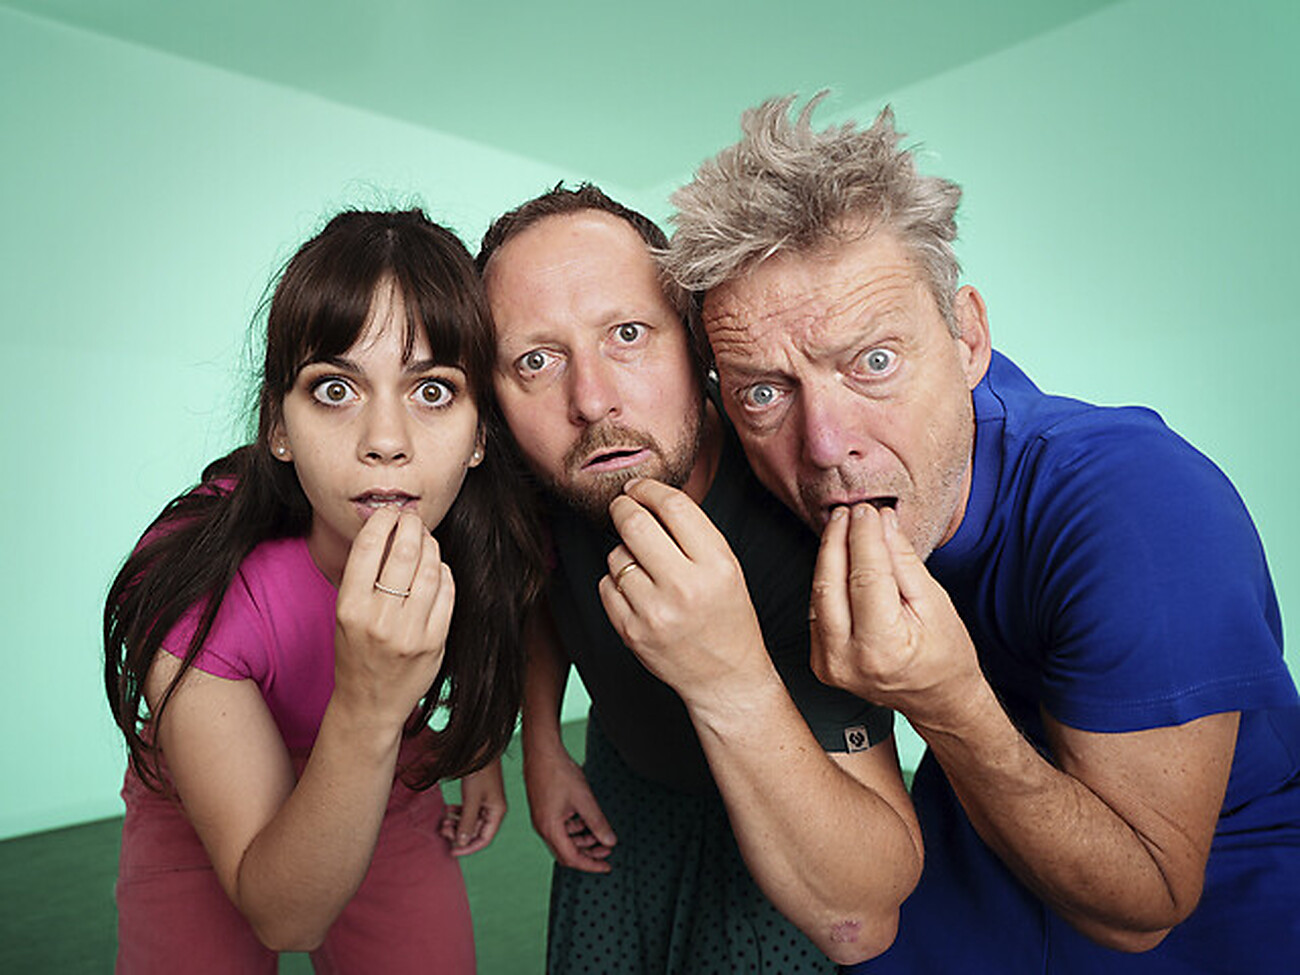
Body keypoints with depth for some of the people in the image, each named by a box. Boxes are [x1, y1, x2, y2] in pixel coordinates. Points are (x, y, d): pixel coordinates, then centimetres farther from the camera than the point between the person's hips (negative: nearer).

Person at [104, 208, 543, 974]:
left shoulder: (503, 546, -26)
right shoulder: (192, 587, -36)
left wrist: (483, 751, 2)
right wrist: (366, 708, -48)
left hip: (396, 808, 3)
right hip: (208, 837, -2)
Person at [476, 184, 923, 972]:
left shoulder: (801, 530, -38)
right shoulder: (544, 473, -22)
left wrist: (733, 685, -52)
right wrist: (542, 746, 0)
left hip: (782, 811, -4)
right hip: (621, 780, 4)